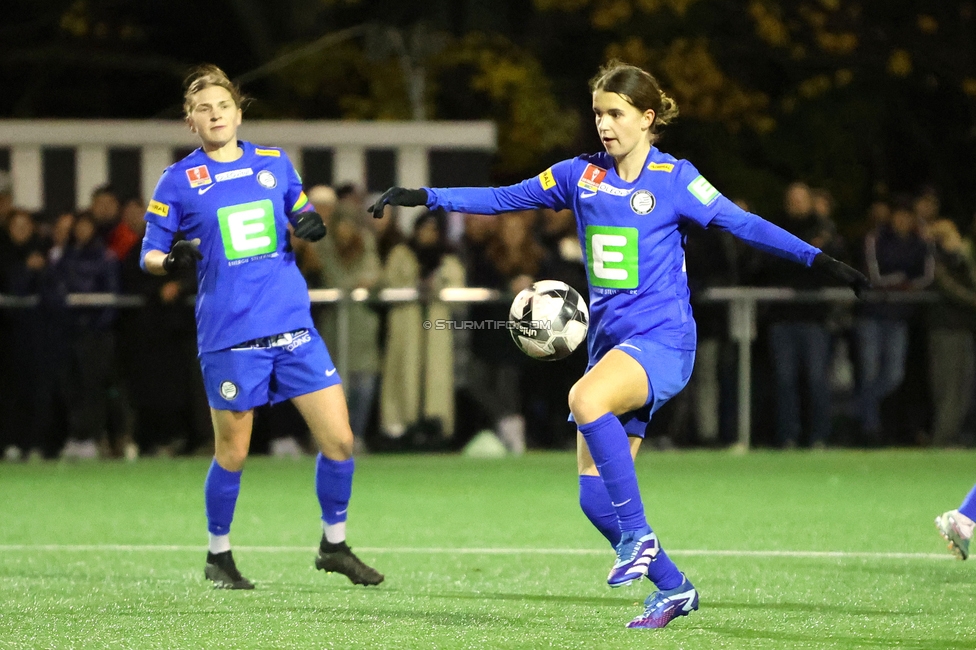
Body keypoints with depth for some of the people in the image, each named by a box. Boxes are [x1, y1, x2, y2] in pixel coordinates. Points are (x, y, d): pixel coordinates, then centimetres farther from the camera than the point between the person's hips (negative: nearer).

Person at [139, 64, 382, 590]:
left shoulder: (275, 164, 10)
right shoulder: (178, 181, 0)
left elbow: (299, 212, 22)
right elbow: (149, 255, 2)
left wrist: (311, 223, -1)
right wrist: (172, 260, -21)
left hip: (294, 328, 3)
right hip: (228, 336, -3)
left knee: (339, 438, -1)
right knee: (232, 453, 3)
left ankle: (334, 545, 16)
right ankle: (219, 556, 23)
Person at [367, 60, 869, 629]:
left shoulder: (674, 178, -4)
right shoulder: (581, 176, 9)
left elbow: (741, 223, -6)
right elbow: (503, 198, 13)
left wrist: (818, 260, -15)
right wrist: (424, 197, 7)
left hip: (662, 341, -6)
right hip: (610, 342, 6)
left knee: (586, 398, -36)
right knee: (596, 497, 1)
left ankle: (638, 534, -24)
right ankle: (674, 588, 17)